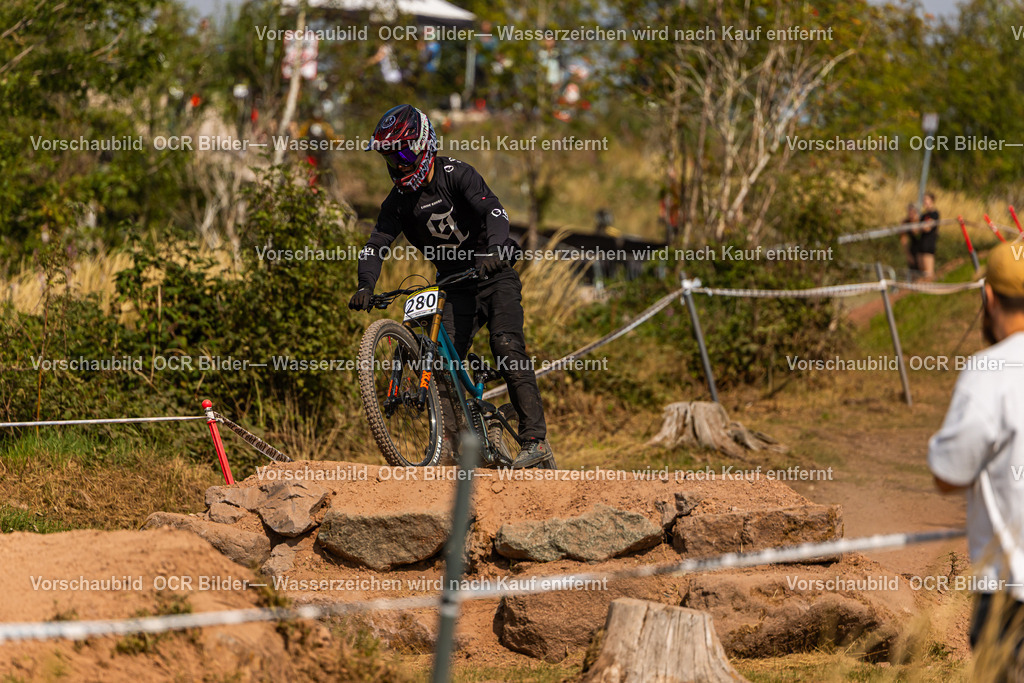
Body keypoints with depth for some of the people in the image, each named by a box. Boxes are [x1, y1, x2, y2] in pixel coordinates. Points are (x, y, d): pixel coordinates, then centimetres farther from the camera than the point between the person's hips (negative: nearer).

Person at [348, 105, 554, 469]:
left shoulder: (456, 175, -14)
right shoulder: (399, 201, 2)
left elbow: (494, 211, -28)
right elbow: (375, 245, -4)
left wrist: (493, 250, -48)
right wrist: (365, 287, -23)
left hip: (495, 277, -5)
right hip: (456, 289, 5)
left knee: (507, 349, -21)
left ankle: (535, 439, -24)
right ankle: (452, 441, -9)